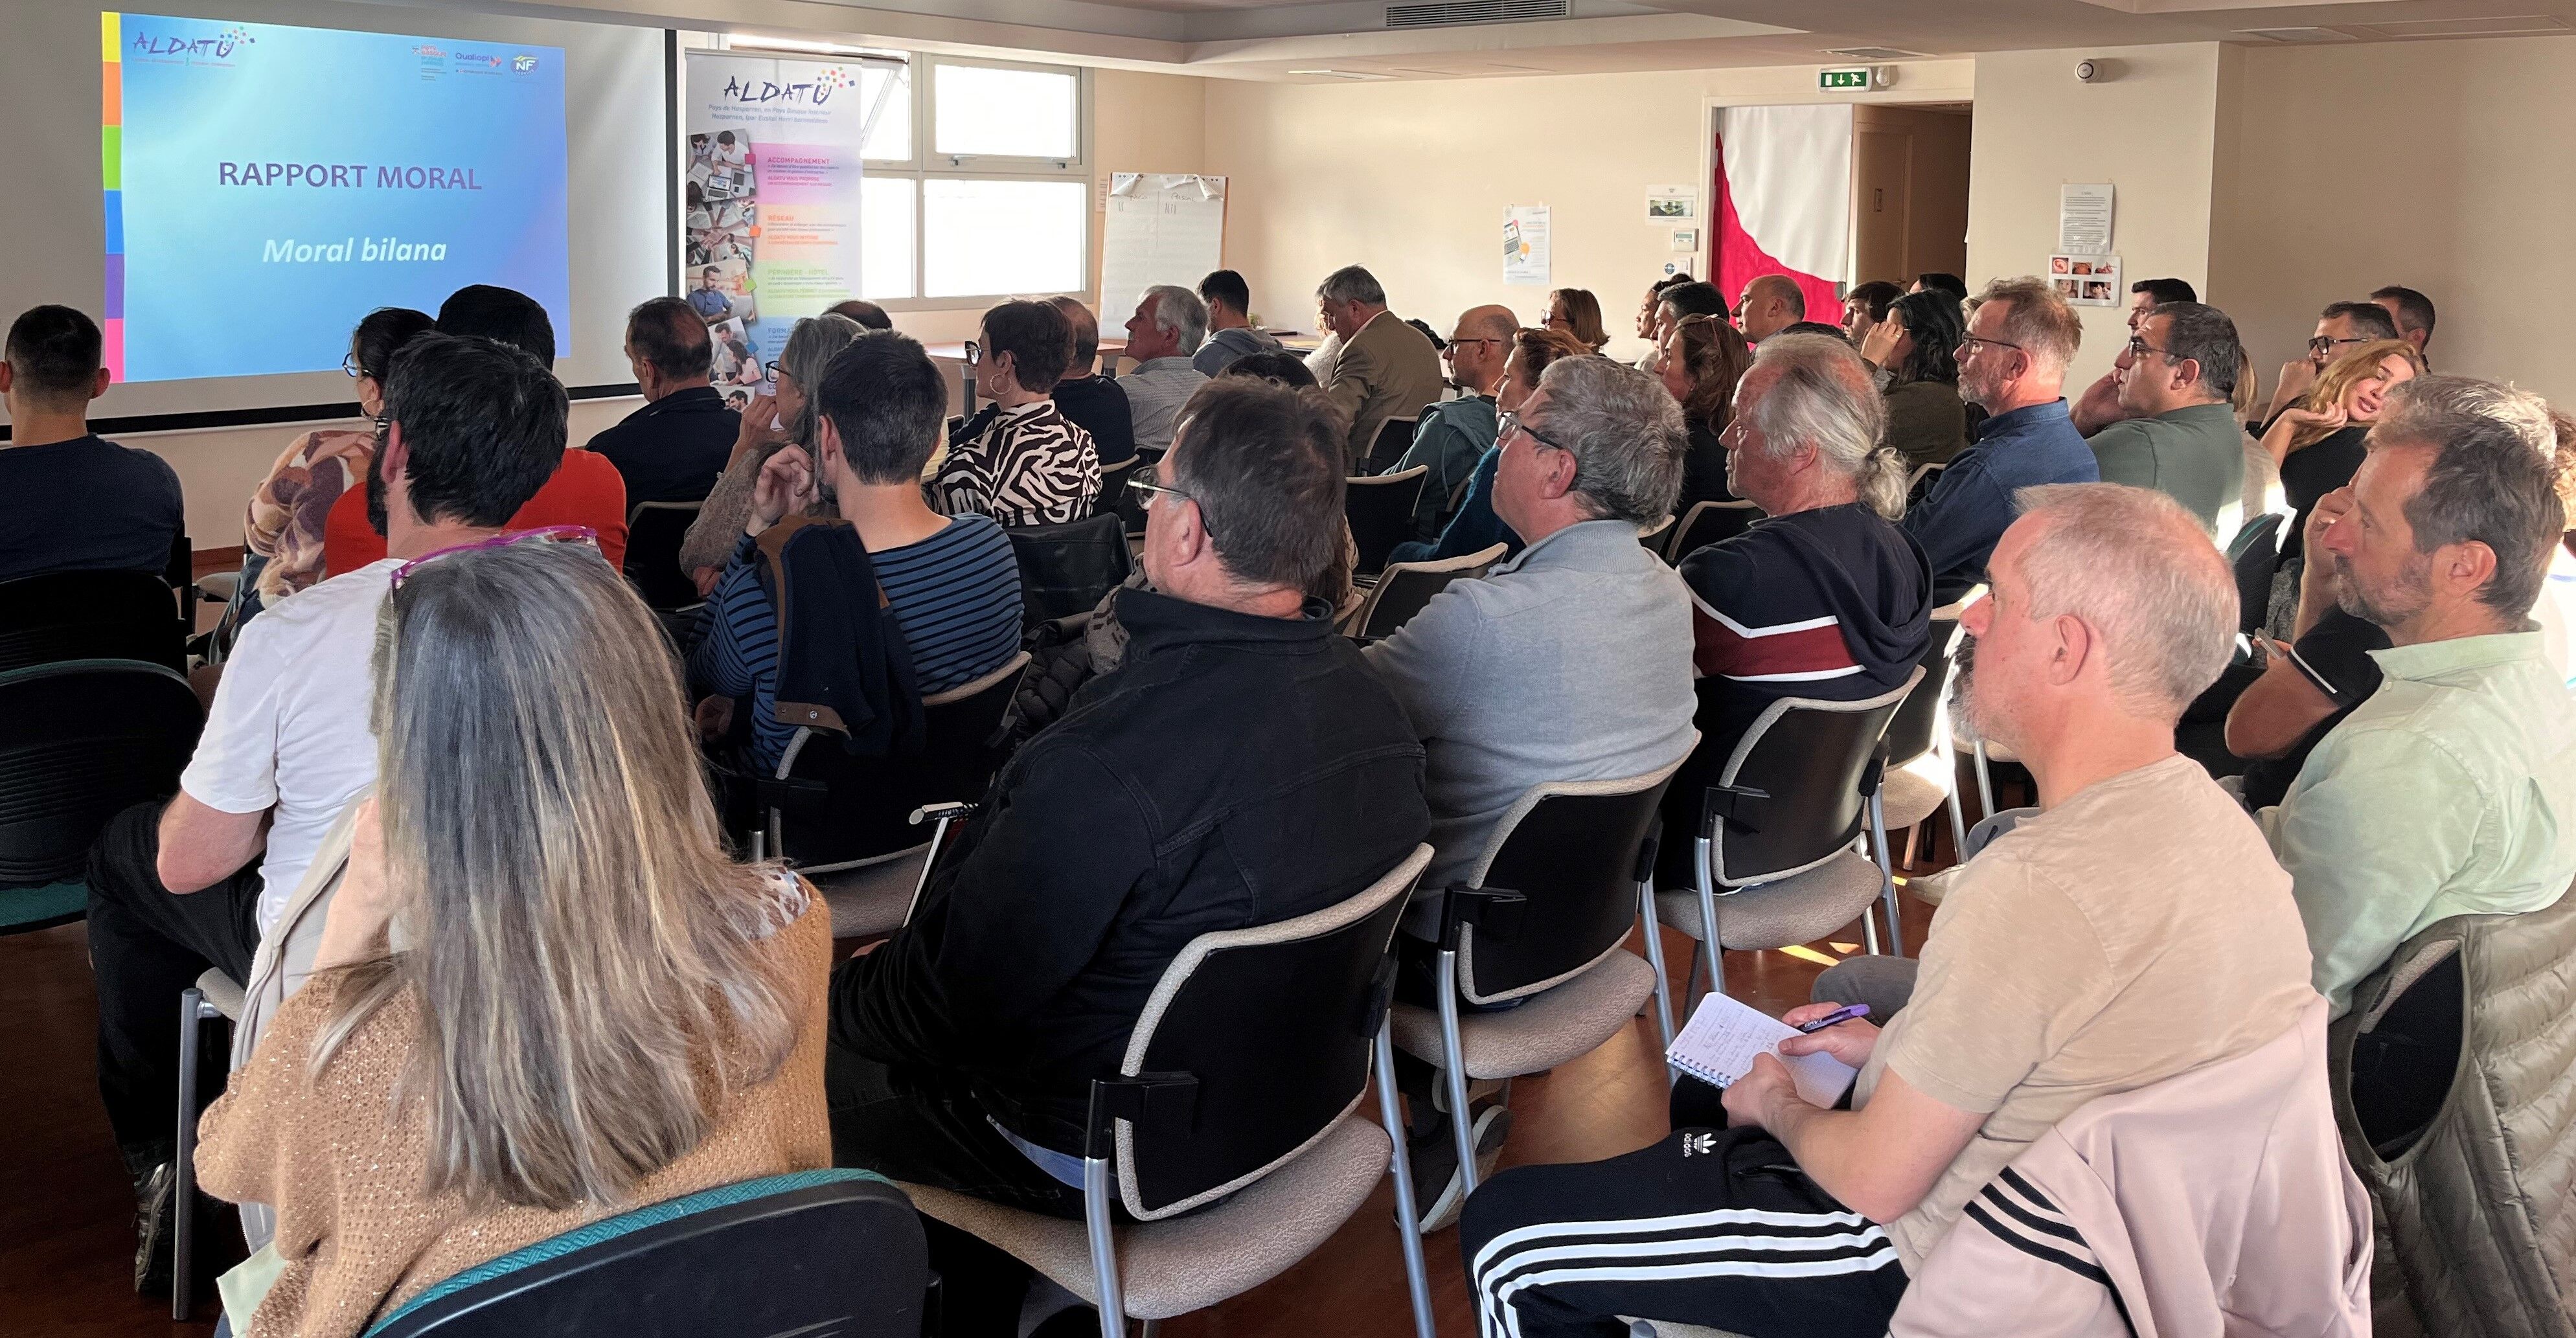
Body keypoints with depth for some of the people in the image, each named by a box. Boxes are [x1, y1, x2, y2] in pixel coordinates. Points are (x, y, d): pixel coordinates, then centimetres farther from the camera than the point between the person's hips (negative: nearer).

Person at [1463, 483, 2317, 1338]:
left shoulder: (2032, 889, -36)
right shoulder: (2202, 811, -6)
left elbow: (1877, 1182, -25)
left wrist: (1779, 1107, -4)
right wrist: (1893, 1046, 12)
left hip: (1928, 1262, -9)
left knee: (1509, 1245, -1)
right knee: (1708, 1087, 32)